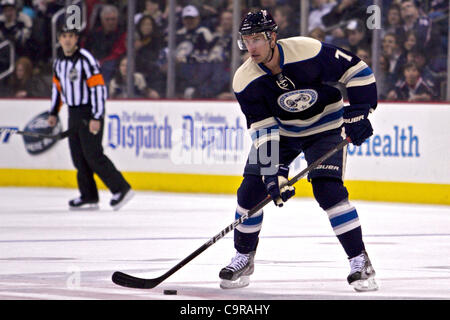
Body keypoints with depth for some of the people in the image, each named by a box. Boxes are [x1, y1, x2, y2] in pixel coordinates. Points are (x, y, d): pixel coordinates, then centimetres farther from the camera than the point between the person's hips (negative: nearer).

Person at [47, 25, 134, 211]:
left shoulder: (86, 59, -16)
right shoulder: (59, 62, 10)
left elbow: (98, 88, -20)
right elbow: (57, 86, 24)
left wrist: (96, 117, -23)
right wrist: (54, 113, 22)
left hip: (91, 112, -8)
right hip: (74, 113, 8)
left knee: (93, 154, -14)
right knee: (78, 156, 6)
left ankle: (121, 189, -9)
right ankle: (89, 197, 12)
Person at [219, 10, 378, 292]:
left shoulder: (308, 51, -29)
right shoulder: (245, 81, -19)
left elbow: (356, 70, -19)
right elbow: (262, 128, -18)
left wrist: (358, 111, -26)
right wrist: (274, 170, -28)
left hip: (325, 127, -3)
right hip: (280, 130, 4)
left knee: (328, 189, -20)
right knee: (252, 189, -7)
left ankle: (360, 261, -11)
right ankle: (244, 258, 13)